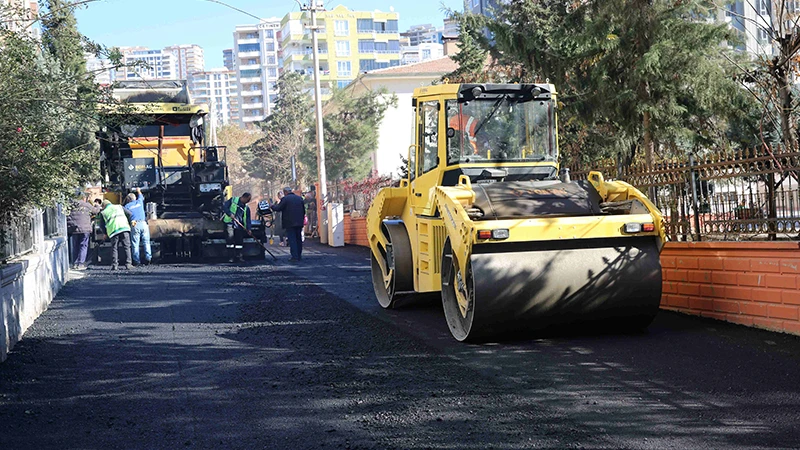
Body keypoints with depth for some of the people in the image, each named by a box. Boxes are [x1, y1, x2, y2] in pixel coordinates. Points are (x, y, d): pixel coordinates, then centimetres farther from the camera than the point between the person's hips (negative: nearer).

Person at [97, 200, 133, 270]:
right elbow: (129, 214, 15)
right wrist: (130, 224, 28)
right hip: (124, 227, 0)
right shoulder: (119, 207, 21)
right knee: (126, 247, 3)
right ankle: (128, 264, -3)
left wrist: (105, 233, 33)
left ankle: (114, 265, -2)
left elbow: (102, 225, 18)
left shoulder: (103, 213, 19)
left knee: (114, 248, 6)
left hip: (113, 230, 0)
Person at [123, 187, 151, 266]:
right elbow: (141, 197, 42)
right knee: (146, 242, 4)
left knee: (135, 244, 0)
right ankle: (148, 257, -7)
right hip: (143, 223, 2)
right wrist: (138, 191, 60)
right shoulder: (139, 202, 19)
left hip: (134, 225, -2)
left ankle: (136, 260, -4)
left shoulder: (126, 206, 11)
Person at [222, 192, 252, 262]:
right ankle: (231, 256, -13)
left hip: (239, 226, 5)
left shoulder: (246, 208, 13)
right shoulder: (233, 200, 2)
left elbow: (247, 219, 8)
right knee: (230, 237, -17)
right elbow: (224, 206, -5)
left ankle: (238, 256, 13)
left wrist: (248, 228, -6)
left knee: (239, 240, 3)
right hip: (230, 223, -5)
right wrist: (230, 214, -18)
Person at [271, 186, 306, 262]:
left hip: (290, 223, -6)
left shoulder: (285, 199, -10)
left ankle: (295, 257, -10)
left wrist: (272, 206, 9)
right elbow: (304, 210, 13)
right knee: (298, 239, 14)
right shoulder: (299, 198, 10)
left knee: (292, 240, -5)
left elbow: (278, 208, -10)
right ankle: (299, 255, 20)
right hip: (299, 222, 6)